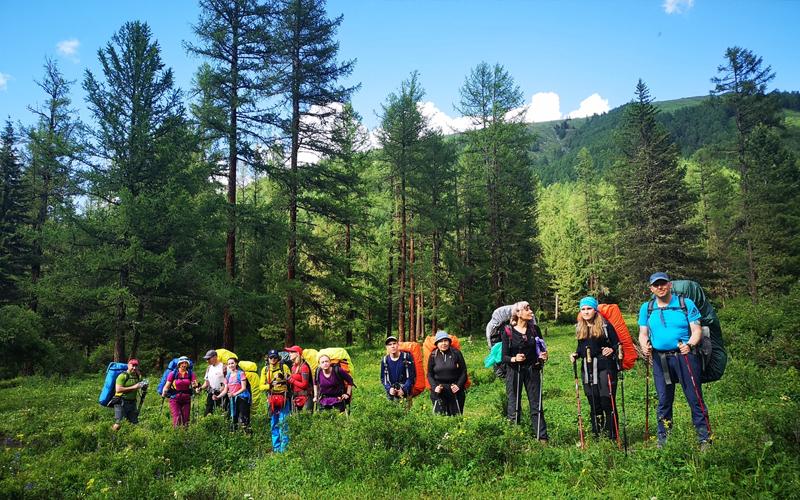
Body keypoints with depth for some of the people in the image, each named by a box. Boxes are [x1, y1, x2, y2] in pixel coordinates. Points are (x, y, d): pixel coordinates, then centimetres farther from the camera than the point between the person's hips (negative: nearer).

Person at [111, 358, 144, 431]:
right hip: (121, 403, -6)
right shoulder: (123, 376, -10)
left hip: (132, 403, 6)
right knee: (118, 424, -10)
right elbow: (118, 390, -19)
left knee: (135, 423, 6)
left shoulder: (137, 376, 10)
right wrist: (133, 387, -21)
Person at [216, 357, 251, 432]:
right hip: (232, 399, 6)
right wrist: (218, 397, -7)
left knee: (243, 418, -13)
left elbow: (243, 388, -11)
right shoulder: (228, 376, 13)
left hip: (241, 398, -6)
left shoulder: (241, 373, -4)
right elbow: (225, 390, 10)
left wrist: (234, 394, -24)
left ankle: (248, 433, -12)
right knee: (233, 419, 7)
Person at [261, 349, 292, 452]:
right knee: (273, 424, 10)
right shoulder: (265, 369, 10)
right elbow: (262, 386, 7)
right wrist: (270, 385, -11)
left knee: (282, 423, -10)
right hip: (271, 399, 4)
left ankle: (284, 447, -4)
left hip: (283, 398, -4)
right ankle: (276, 447, 19)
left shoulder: (283, 367, 1)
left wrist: (286, 378, -18)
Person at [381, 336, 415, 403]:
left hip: (405, 392, -2)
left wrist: (404, 389, -13)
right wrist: (389, 389, -10)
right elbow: (383, 378, 9)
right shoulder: (384, 361, 2)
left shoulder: (407, 357, -5)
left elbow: (412, 376, -3)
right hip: (391, 393, 2)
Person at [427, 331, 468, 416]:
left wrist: (459, 385, -9)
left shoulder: (456, 353, 1)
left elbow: (463, 372, 3)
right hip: (439, 390, 0)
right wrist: (434, 387, -8)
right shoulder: (433, 356, 4)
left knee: (456, 415, 5)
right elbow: (430, 374, 8)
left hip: (455, 390, 0)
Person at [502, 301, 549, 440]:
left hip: (532, 371, 3)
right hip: (514, 372, -3)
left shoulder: (535, 329, 6)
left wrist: (543, 356, -6)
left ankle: (542, 438, 10)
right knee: (514, 408, 1)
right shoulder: (508, 332, -5)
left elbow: (541, 349, 16)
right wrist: (514, 359, -24)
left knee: (536, 406, 4)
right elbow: (504, 357, -5)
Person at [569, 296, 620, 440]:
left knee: (607, 401, -6)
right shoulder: (579, 328, 13)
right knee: (593, 403, 10)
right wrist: (575, 354, 2)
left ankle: (612, 437, 4)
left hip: (605, 368, -5)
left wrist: (612, 350, -23)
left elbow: (617, 344, -2)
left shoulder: (605, 325, -3)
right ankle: (596, 436, 19)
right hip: (587, 369, 5)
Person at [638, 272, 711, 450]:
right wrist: (645, 346, -10)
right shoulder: (646, 308, 10)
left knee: (694, 398, -1)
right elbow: (643, 334, 11)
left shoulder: (686, 304, 2)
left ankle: (705, 439, 9)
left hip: (685, 356, -3)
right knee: (664, 400, 10)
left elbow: (697, 330, -2)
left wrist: (689, 345, -20)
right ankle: (662, 440, 19)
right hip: (660, 359, 3)